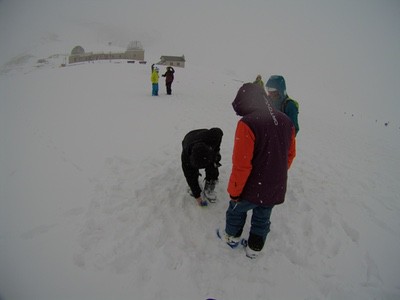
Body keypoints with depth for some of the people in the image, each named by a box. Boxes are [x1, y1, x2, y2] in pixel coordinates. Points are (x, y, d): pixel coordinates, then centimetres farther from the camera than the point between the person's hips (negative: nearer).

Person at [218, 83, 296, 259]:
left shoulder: (248, 123, -25)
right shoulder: (286, 121, -1)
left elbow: (241, 164, -25)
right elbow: (290, 154, 10)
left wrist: (234, 191, -11)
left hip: (253, 188, -5)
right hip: (276, 189, 6)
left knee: (236, 210, 23)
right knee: (262, 219, 23)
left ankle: (232, 238, 45)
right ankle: (254, 249, 43)